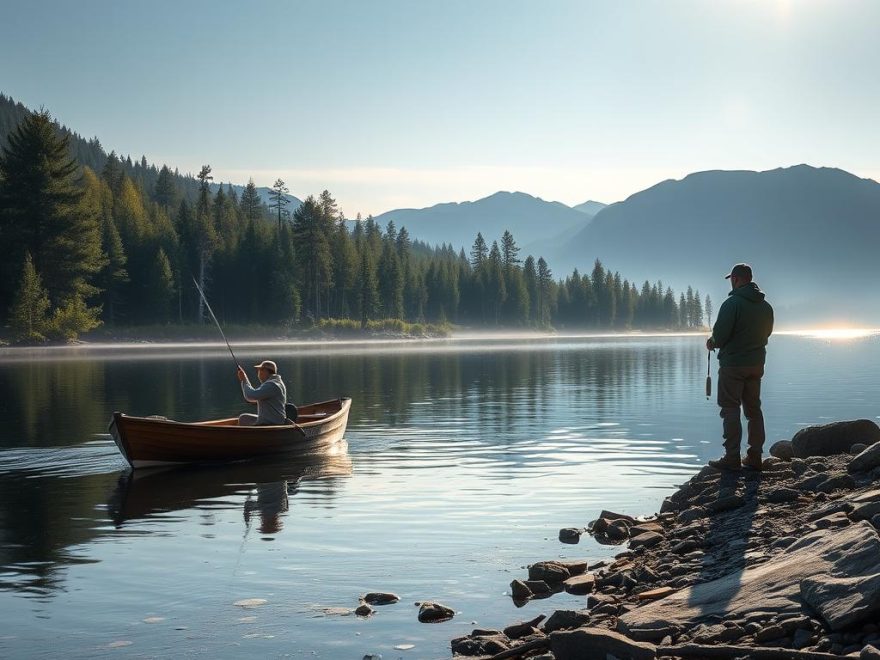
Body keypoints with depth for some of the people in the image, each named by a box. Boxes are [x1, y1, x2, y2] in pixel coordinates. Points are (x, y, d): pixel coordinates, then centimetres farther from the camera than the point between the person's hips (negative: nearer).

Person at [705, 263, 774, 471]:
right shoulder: (765, 306, 9)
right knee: (754, 409, 12)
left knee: (730, 409, -3)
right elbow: (766, 332, 16)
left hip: (733, 363, -7)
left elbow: (720, 334, -17)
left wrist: (713, 342, 5)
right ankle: (755, 456, 13)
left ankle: (732, 457, -7)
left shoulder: (732, 303, -15)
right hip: (756, 364, 7)